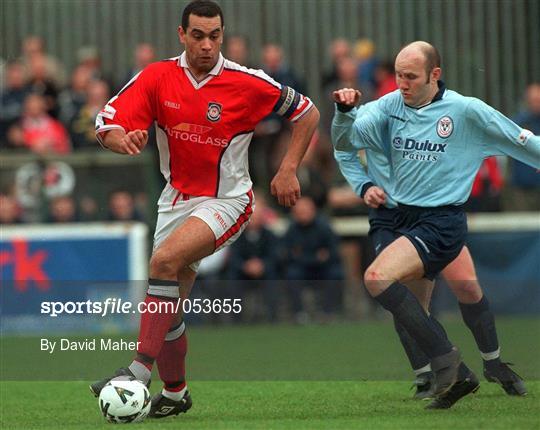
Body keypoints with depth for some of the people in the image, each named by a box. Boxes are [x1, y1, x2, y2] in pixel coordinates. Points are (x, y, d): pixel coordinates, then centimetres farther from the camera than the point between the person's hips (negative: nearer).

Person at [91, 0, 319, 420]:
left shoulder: (248, 83, -12)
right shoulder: (157, 77, -5)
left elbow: (308, 112, 1)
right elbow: (108, 124, -10)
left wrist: (288, 169, -5)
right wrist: (123, 140, -33)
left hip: (227, 200, -5)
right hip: (177, 198, 5)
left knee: (165, 259, -29)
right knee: (168, 305, 6)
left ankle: (140, 369, -30)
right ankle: (174, 392, 27)